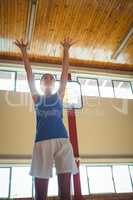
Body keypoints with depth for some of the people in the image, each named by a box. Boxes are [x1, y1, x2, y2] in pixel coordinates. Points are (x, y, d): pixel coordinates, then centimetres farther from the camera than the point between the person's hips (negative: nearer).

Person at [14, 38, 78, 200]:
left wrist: (66, 49, 27)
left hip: (62, 140, 1)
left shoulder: (59, 95, 22)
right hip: (42, 141, 0)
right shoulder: (36, 97, 20)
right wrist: (24, 50, 27)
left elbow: (65, 70, 24)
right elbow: (29, 72, 23)